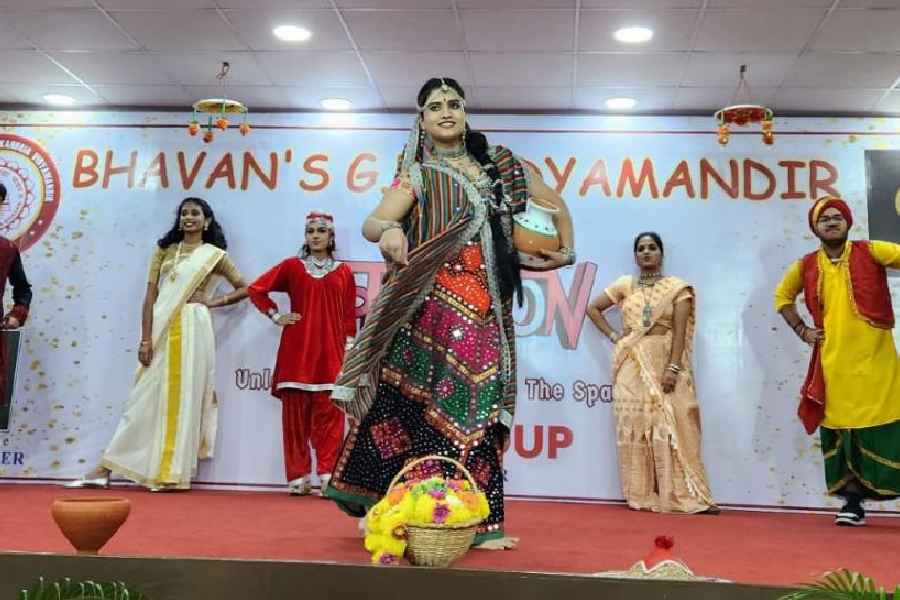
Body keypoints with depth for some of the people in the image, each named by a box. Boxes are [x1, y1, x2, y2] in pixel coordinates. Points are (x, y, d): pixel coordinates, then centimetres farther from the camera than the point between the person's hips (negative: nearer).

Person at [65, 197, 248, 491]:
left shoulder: (214, 255, 8)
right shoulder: (164, 250, 12)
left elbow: (244, 288, 12)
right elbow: (151, 295, 5)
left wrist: (213, 302, -1)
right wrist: (146, 339, -5)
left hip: (191, 329, -2)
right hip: (161, 330, 2)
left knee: (182, 398, -2)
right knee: (145, 397, 1)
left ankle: (172, 473, 5)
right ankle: (104, 469, 4)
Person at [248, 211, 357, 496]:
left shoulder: (343, 271, 10)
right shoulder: (292, 266, 8)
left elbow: (349, 314, 9)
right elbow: (256, 289, 12)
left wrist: (349, 347, 3)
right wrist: (275, 316, 4)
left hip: (331, 351, 0)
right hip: (297, 350, 0)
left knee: (329, 414, -5)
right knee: (296, 413, 3)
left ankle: (327, 476, -5)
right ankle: (298, 477, 10)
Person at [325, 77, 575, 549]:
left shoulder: (497, 164, 16)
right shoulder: (418, 175, 6)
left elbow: (555, 203, 26)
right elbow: (371, 223, -10)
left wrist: (565, 252, 18)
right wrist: (388, 230, -32)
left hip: (485, 309, 3)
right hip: (433, 303, -3)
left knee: (476, 404, 0)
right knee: (417, 400, -8)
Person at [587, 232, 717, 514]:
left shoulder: (677, 287, 3)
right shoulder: (625, 285, 9)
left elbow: (680, 331, -6)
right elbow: (592, 308, 17)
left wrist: (673, 367, -16)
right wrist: (613, 335, 5)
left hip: (665, 362, -2)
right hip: (632, 365, 2)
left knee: (671, 426, -8)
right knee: (635, 426, 1)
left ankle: (686, 495, -6)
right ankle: (643, 496, 7)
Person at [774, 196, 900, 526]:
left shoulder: (870, 252, -1)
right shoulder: (805, 266, 6)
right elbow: (782, 296, 21)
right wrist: (801, 330, 11)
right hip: (833, 364, 3)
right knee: (841, 433, 7)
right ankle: (853, 502, 17)